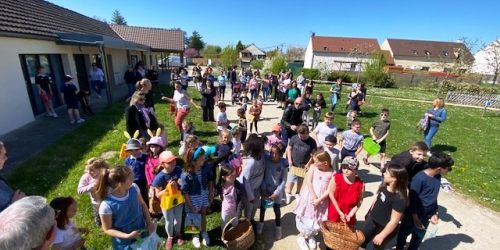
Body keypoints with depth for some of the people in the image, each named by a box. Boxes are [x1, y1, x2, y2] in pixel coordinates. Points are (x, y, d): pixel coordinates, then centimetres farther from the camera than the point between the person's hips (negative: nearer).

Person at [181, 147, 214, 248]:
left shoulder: (206, 167, -22)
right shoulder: (186, 174, -32)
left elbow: (210, 180, -3)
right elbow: (185, 192, -19)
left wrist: (210, 193, 3)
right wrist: (190, 206, -11)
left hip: (204, 194, 3)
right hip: (193, 197, -3)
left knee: (203, 213, 25)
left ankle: (204, 232, 51)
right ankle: (195, 235, 49)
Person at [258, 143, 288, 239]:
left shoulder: (284, 163, -21)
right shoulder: (266, 159, -20)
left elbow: (284, 180, -12)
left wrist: (276, 193, -13)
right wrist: (263, 189, -11)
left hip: (277, 189, -1)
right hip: (265, 188, 1)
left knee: (277, 209, 15)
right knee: (263, 206, 20)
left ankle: (278, 226, 42)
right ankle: (261, 222, 48)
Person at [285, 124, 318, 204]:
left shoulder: (312, 142, -15)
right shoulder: (294, 138, -12)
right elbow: (289, 148, -1)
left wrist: (308, 164, -12)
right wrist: (289, 160, -7)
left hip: (304, 165, 1)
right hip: (294, 164, 0)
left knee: (300, 179, 18)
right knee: (292, 179, 4)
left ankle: (297, 194, 39)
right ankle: (288, 193, 29)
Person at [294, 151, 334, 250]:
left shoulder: (332, 173, -9)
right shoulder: (313, 167, -7)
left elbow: (329, 190, -10)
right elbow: (309, 182, -10)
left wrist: (319, 199, -15)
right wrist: (314, 197, -14)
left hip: (322, 199, 0)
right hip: (310, 196, 0)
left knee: (317, 218, 11)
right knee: (307, 216, 8)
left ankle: (311, 235, 36)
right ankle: (301, 236, 28)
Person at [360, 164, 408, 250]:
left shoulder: (399, 199, -32)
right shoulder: (384, 186, -11)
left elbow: (394, 222, -26)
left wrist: (381, 236, -17)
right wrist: (369, 212, 18)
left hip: (385, 227, -6)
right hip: (372, 219, 6)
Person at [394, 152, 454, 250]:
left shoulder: (438, 177, -5)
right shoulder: (419, 178, -28)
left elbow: (434, 196, 8)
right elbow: (412, 199, -21)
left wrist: (435, 212, 2)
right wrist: (415, 219, -16)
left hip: (427, 215, 6)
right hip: (413, 214, -6)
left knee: (419, 236, 23)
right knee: (404, 232, 18)